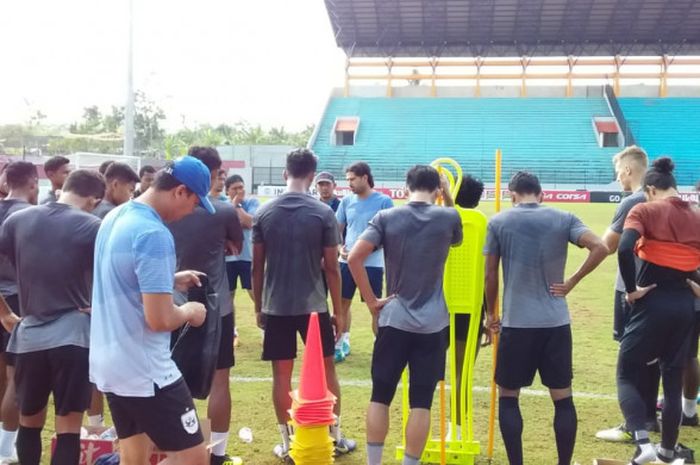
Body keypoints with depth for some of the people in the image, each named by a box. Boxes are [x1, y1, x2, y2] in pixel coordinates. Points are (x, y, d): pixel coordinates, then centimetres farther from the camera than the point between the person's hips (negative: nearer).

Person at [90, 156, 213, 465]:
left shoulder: (115, 218, 7)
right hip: (143, 371, -10)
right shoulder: (154, 234, -22)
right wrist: (189, 312, -5)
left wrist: (169, 280, 17)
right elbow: (160, 320, -24)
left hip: (109, 364, 10)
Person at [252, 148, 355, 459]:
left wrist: (258, 307, 12)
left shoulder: (264, 213, -2)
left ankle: (288, 443, 17)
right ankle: (336, 437, 24)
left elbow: (257, 267, 1)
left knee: (281, 375, 9)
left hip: (276, 306, 1)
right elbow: (331, 267, -5)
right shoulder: (323, 213, -7)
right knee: (326, 369, 13)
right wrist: (338, 311, 4)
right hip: (313, 305, -1)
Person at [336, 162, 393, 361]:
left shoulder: (383, 201, -8)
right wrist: (339, 248, -4)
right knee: (342, 303, 11)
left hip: (372, 264, -4)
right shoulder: (347, 201, 5)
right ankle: (341, 343, 25)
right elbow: (337, 228, 14)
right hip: (347, 262, 4)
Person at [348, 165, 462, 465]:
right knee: (421, 403, 5)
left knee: (380, 397, 12)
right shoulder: (449, 218, 0)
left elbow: (354, 258, -11)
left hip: (394, 320, 0)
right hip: (434, 324, 0)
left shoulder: (386, 217, -2)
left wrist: (371, 300, -3)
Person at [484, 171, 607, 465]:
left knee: (508, 398, 12)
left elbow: (490, 275, 4)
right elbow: (600, 248, -9)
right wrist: (572, 282, 1)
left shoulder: (498, 222, 1)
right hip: (556, 322, 2)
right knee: (563, 399, 10)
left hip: (516, 322, -1)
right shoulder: (564, 219, 4)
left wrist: (490, 313, 17)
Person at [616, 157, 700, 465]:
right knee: (673, 381, 16)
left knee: (627, 375, 6)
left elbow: (625, 248, -23)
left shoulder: (645, 210, -6)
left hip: (653, 302, -5)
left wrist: (631, 289, -13)